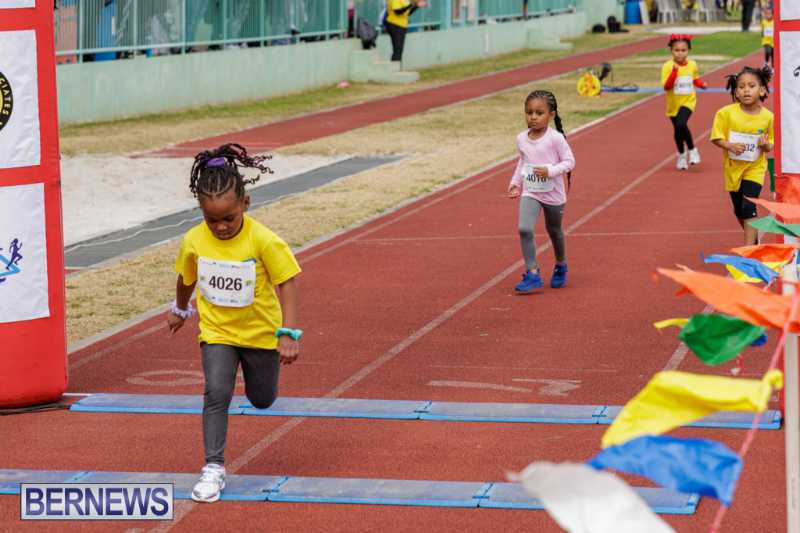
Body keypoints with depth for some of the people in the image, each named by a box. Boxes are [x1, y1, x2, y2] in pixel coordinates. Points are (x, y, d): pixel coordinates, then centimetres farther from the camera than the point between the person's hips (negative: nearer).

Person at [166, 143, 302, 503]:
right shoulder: (194, 241, -13)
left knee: (262, 400, 16)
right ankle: (214, 467, -9)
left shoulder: (263, 241, -23)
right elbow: (187, 278, 8)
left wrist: (288, 333, -23)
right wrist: (180, 310, 24)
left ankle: (259, 366, 52)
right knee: (216, 393, -17)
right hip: (217, 331, 1)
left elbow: (286, 283, -18)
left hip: (260, 331, -1)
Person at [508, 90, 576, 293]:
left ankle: (561, 267, 45)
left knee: (554, 230, 19)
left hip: (553, 194, -2)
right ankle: (532, 274, -15)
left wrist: (550, 171, -27)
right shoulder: (522, 139, -2)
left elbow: (569, 161, -13)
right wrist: (515, 183, 6)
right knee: (524, 229, -19)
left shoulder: (556, 138, -17)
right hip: (530, 193, 2)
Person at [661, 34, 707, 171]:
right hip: (673, 103, 1)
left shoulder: (692, 65, -5)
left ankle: (692, 150, -6)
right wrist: (674, 72, -33)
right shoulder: (668, 66, -14)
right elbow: (666, 86, -22)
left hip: (688, 102, -1)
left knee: (681, 124, -25)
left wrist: (701, 84, -7)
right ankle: (681, 155, 37)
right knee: (678, 129, 13)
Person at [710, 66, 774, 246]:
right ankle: (754, 240, 41)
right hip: (732, 167, 2)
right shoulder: (726, 113, -13)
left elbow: (770, 146, 2)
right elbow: (716, 137, -6)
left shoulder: (767, 116, -10)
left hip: (755, 168, -2)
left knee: (748, 207, -16)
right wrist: (730, 146, -24)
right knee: (739, 211, 15)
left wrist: (765, 145, -21)